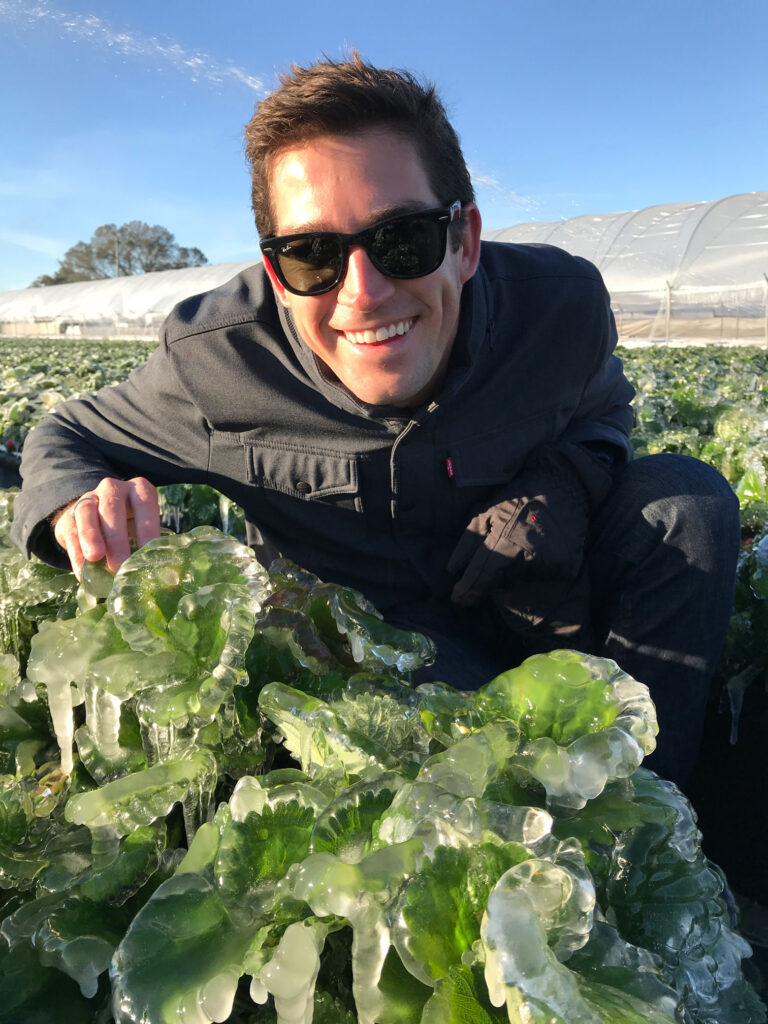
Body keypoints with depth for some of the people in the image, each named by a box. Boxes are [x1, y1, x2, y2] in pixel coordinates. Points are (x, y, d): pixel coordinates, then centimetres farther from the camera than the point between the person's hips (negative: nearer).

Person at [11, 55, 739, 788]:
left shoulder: (560, 304, -20)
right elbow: (69, 437, -5)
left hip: (527, 598, 3)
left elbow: (601, 409, 3)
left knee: (691, 500, -19)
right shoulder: (217, 358, -23)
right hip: (355, 633, -2)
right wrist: (81, 506, -31)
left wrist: (564, 480, -22)